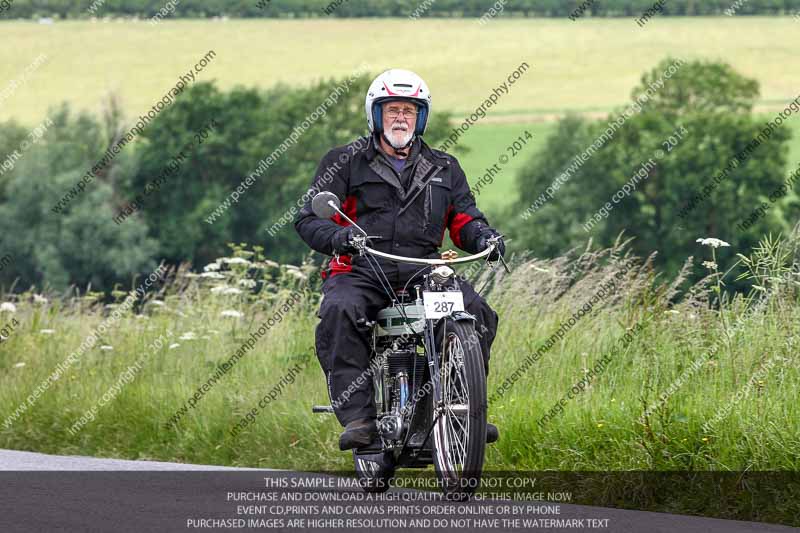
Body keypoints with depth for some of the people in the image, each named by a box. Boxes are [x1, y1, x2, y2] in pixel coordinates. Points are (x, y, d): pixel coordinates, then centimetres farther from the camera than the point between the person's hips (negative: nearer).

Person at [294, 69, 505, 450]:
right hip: (360, 272, -2)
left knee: (475, 312, -24)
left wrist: (483, 236, -8)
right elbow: (308, 217, 1)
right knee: (339, 313, -36)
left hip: (423, 274, 2)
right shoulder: (345, 162, 10)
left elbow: (464, 220, 18)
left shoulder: (444, 169, 20)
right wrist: (337, 236, -22)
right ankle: (356, 416, -40)